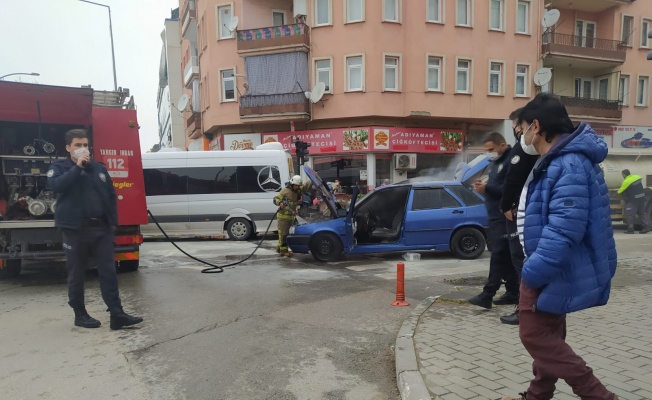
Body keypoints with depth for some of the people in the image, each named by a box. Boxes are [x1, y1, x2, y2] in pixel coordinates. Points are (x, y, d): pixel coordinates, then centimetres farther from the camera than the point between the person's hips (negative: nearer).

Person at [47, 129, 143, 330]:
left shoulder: (99, 168, 13)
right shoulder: (60, 167, 4)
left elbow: (111, 196, 14)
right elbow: (55, 185, -19)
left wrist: (113, 222, 8)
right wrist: (77, 166, -17)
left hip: (101, 228, 3)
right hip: (75, 229, -3)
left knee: (109, 272, 0)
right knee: (77, 274, 7)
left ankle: (117, 315, 1)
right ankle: (80, 314, 21)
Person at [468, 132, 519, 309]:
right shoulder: (496, 162, 18)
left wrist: (487, 188, -22)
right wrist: (484, 185, 4)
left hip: (505, 217, -10)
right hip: (495, 216, 10)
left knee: (499, 255, -10)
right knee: (505, 257, 12)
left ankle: (487, 295, -10)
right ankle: (513, 293, 20)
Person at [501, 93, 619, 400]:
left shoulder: (569, 166, -25)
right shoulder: (557, 161, 9)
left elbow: (563, 231, -32)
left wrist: (533, 272, -25)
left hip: (555, 272, -11)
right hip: (552, 270, 11)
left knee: (536, 336, 0)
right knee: (548, 335, 19)